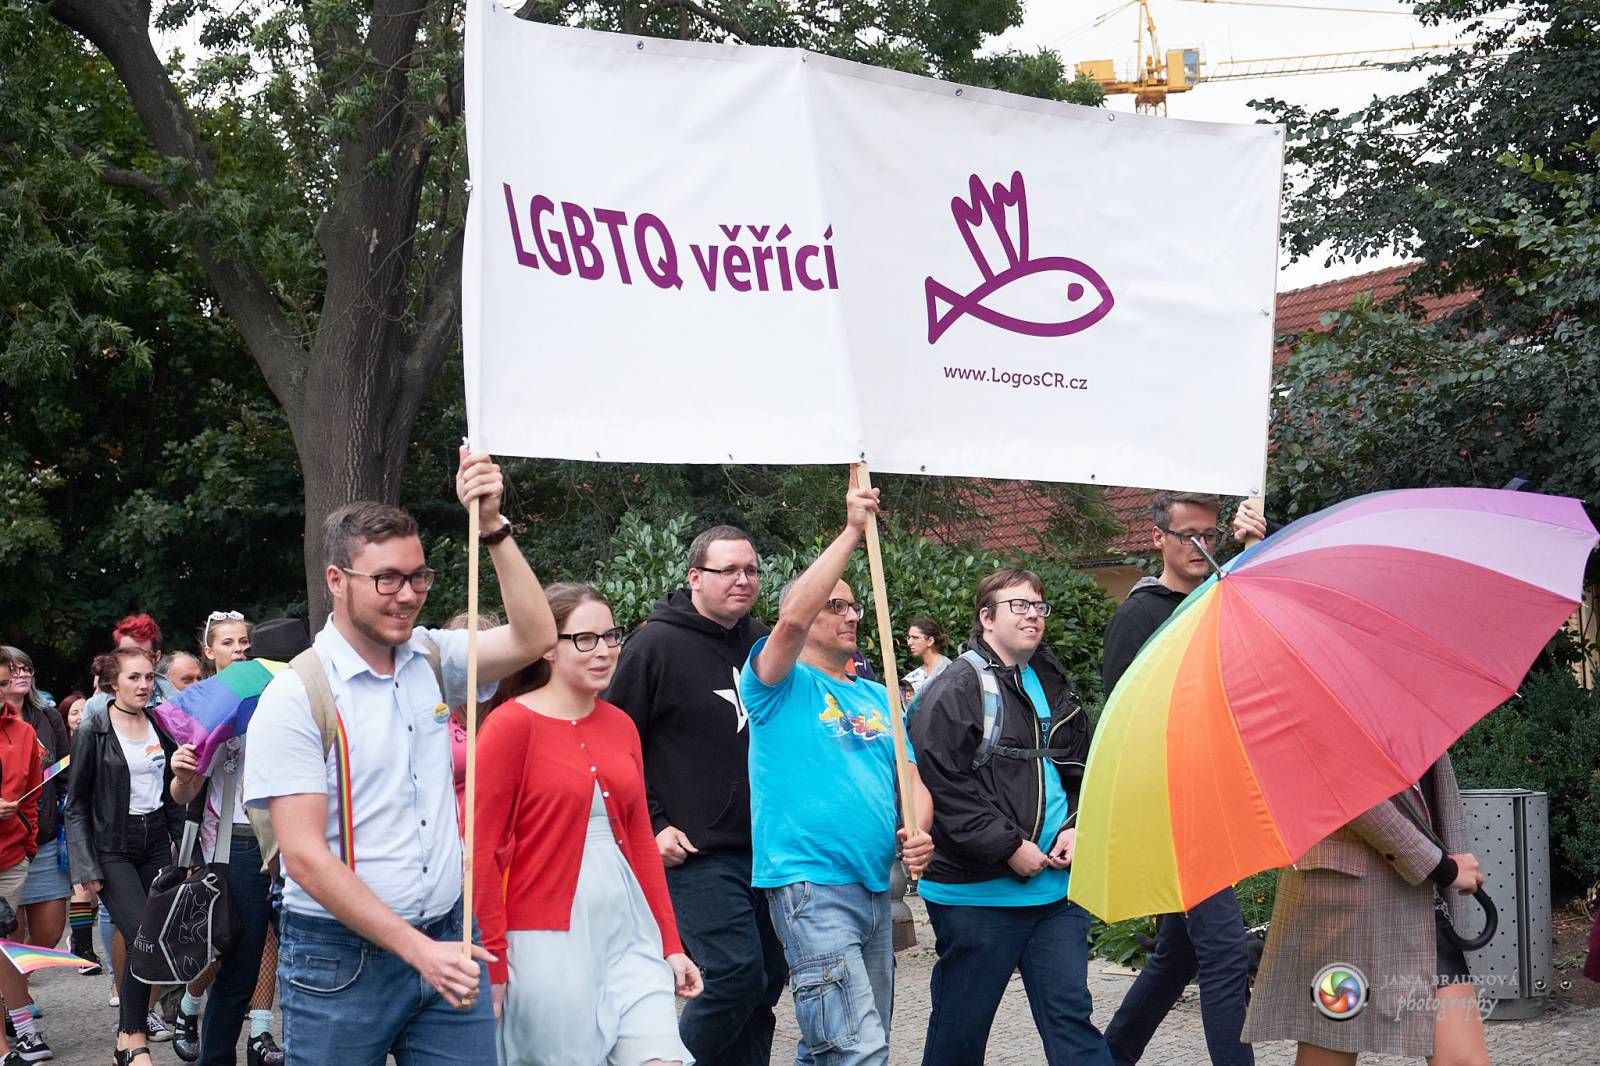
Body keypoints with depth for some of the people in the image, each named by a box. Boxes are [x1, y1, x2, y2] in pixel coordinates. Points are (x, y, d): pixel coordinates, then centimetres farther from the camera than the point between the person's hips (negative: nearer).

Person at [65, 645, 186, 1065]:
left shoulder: (161, 728, 9)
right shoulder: (93, 733, -4)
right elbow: (76, 805, -3)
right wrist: (86, 867, -10)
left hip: (156, 842, 5)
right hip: (112, 848, -5)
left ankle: (138, 1011, 19)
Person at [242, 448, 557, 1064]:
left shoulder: (431, 660, 7)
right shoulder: (294, 697, -10)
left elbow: (535, 637, -5)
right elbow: (305, 856, -15)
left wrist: (492, 524, -13)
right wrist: (416, 949, -19)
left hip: (446, 943, 5)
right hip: (342, 957, -4)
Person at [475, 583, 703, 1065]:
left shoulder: (620, 726, 12)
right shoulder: (511, 724, -7)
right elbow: (482, 851, -9)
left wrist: (670, 944, 14)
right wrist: (492, 962, -10)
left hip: (627, 929, 5)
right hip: (548, 934, -5)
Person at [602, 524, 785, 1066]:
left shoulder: (763, 643, 11)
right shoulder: (656, 645, -6)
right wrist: (652, 827, -9)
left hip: (766, 848, 6)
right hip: (696, 853, -6)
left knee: (769, 978, 9)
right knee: (736, 975, -14)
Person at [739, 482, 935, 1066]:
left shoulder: (877, 697, 19)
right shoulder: (783, 685, -2)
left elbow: (912, 776, 18)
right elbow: (793, 618, -21)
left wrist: (920, 832, -4)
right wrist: (852, 532, -18)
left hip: (875, 887, 7)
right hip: (810, 885, -7)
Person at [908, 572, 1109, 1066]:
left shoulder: (1055, 687, 16)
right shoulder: (955, 690, -8)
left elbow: (1082, 773, 25)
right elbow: (942, 785, -16)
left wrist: (1074, 829, 5)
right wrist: (1009, 848, -17)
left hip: (1057, 888, 6)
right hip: (977, 893, -6)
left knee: (1071, 1014, 4)